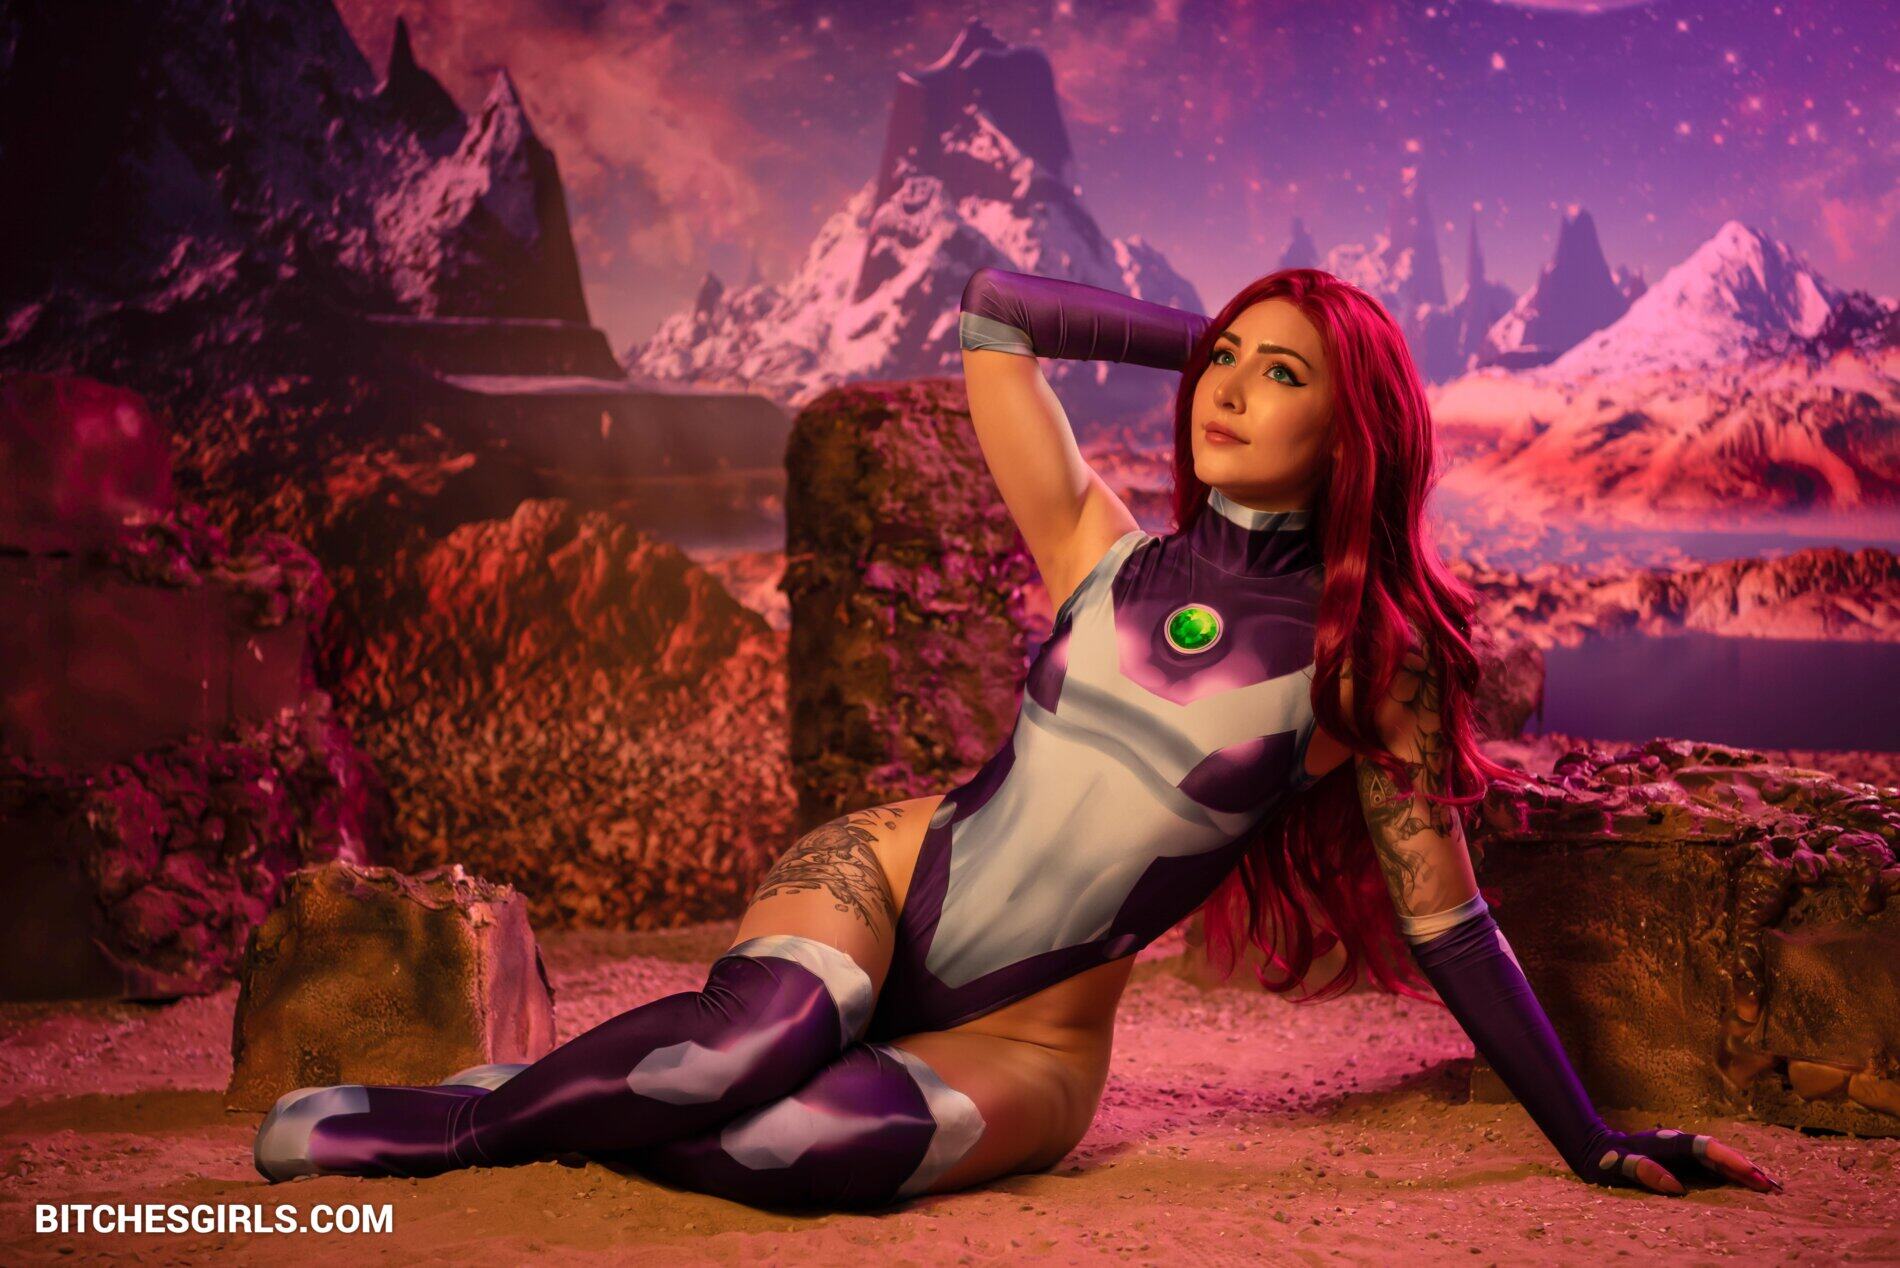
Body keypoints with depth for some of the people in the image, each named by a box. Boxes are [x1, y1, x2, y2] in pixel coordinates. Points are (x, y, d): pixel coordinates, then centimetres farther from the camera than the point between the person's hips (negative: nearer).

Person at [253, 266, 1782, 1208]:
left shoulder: (1366, 658, -4)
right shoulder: (1109, 554, 2)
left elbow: (1448, 926, 0)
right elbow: (993, 312, 7)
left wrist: (1592, 1142, -1)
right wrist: (1211, 337, 11)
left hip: (1028, 1042, -1)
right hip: (883, 881, 1)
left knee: (800, 1143, -34)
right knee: (738, 1051, -34)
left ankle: (497, 1120, -9)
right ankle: (438, 1109, -9)